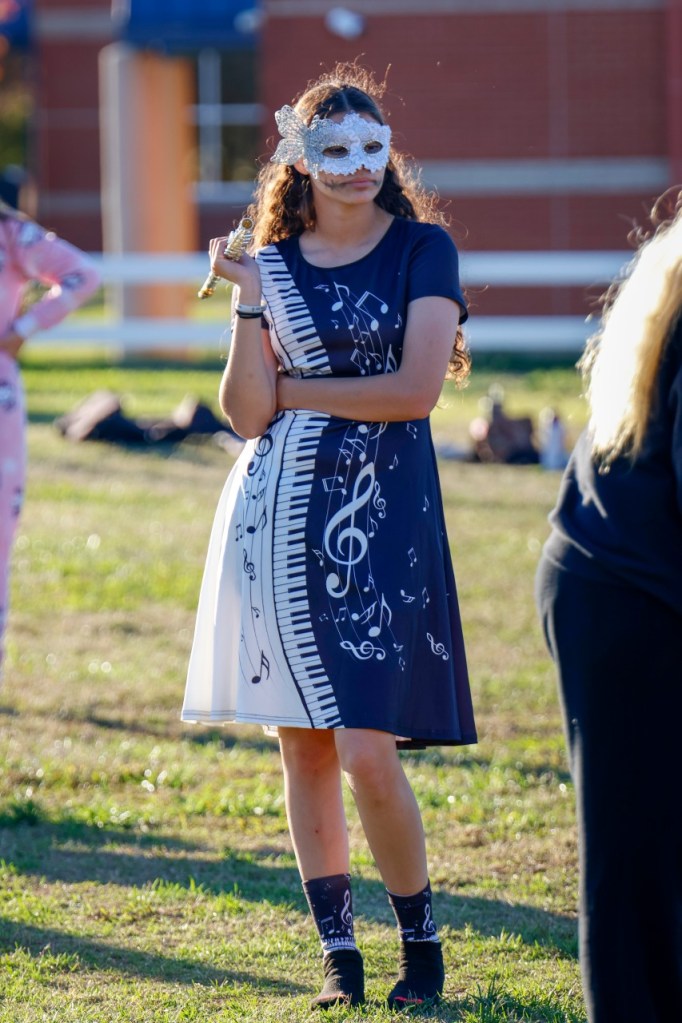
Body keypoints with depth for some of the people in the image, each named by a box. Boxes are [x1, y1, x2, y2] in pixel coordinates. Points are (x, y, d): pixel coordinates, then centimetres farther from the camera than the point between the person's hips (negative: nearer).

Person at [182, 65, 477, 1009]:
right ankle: (338, 952, 15)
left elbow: (416, 391, -11)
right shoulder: (273, 261, 9)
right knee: (302, 747, 6)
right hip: (277, 518, 4)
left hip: (380, 517, -4)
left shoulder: (421, 249, 0)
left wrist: (295, 390, -4)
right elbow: (247, 413, 2)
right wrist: (249, 304, -10)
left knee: (368, 753, -10)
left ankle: (421, 940, 9)